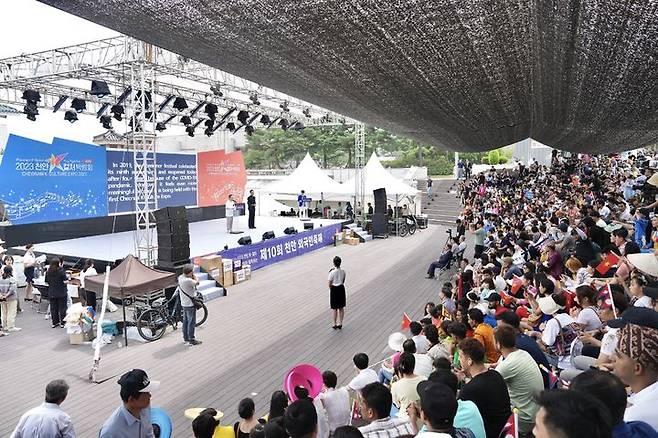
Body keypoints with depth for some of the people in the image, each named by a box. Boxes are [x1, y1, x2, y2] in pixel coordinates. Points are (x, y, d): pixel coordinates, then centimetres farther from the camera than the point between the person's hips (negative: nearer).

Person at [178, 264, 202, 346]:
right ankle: (191, 340, 12)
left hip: (184, 303, 9)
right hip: (190, 304, -9)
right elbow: (197, 282, -13)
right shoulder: (188, 280, -28)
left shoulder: (180, 277, -4)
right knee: (191, 322, 3)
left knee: (185, 321, 18)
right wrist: (194, 276, -4)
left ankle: (185, 338, 30)